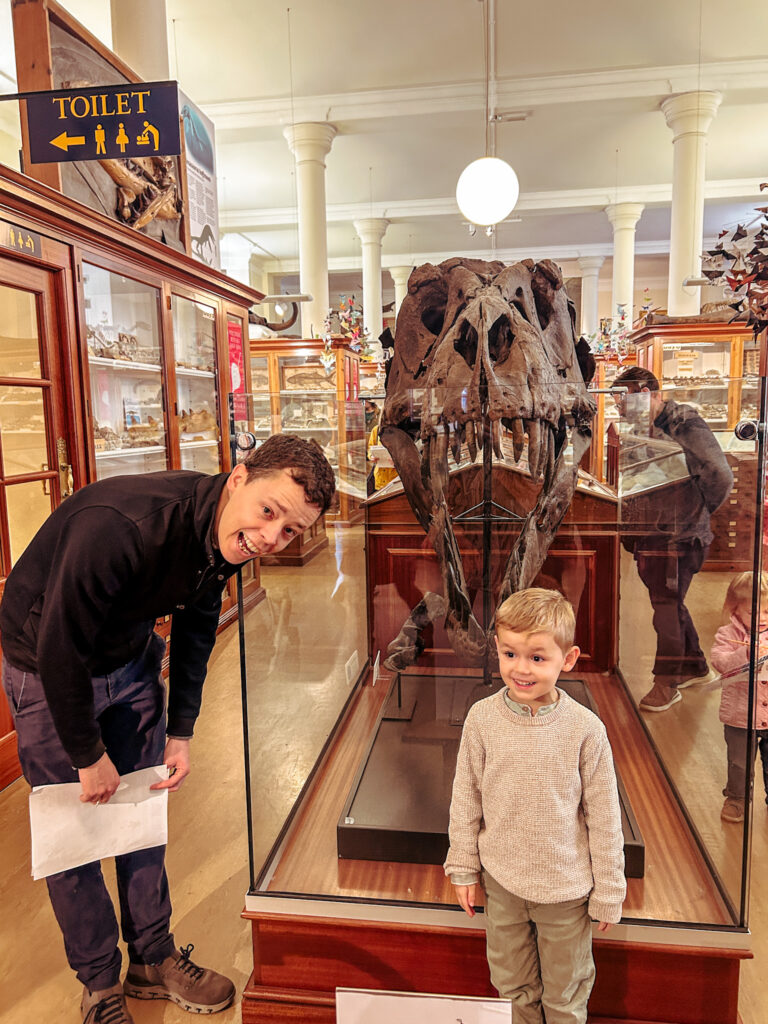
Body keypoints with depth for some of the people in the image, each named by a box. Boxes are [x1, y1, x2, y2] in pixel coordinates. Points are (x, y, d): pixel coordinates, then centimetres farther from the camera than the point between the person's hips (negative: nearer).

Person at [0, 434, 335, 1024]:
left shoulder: (227, 538, -16)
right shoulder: (119, 527, -40)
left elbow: (196, 629, 2)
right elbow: (59, 651, -29)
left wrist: (181, 732, 4)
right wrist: (88, 757, -16)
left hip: (131, 662, 6)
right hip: (48, 670, -5)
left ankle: (155, 959, 32)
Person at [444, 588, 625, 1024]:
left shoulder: (585, 728, -19)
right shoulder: (482, 718, -14)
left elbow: (604, 816, -9)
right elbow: (466, 799, -2)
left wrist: (608, 893, -2)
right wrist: (464, 868, 4)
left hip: (565, 889, -2)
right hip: (501, 881, 2)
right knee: (513, 986, 25)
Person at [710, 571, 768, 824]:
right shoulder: (728, 634, -8)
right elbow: (718, 660, -20)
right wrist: (746, 654, -33)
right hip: (740, 716, -2)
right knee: (739, 762, 13)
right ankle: (736, 798, 33)